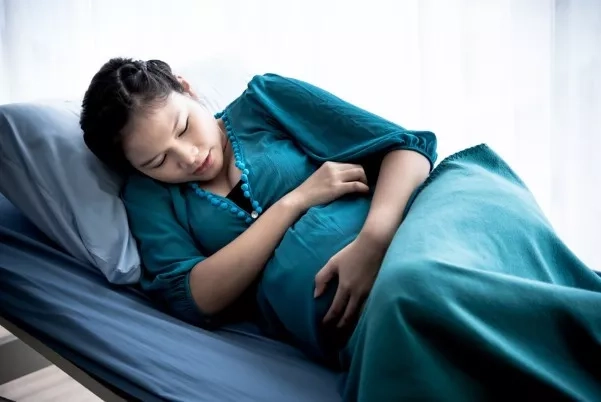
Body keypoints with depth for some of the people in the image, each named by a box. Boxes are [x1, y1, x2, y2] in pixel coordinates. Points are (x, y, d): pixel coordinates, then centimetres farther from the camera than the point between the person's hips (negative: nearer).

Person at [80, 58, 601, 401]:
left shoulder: (264, 98, 11)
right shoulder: (149, 195, 14)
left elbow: (407, 146, 5)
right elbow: (196, 300, 0)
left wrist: (372, 240, -16)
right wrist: (299, 199, -4)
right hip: (362, 312, 1)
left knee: (421, 289, -37)